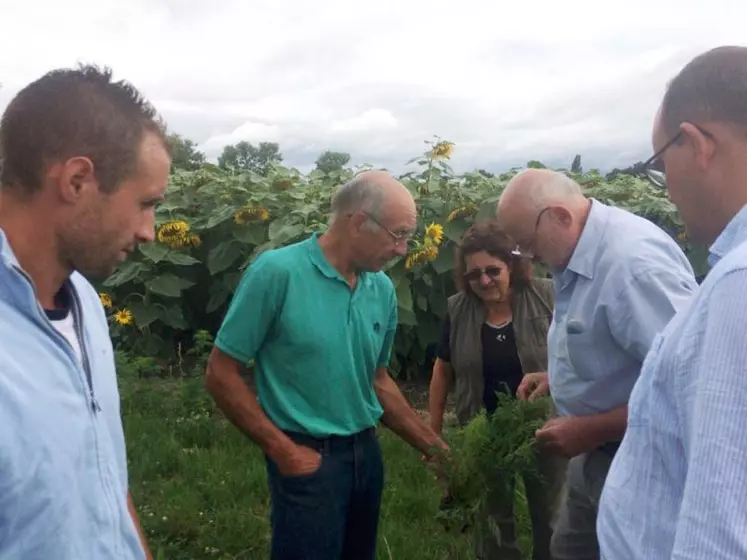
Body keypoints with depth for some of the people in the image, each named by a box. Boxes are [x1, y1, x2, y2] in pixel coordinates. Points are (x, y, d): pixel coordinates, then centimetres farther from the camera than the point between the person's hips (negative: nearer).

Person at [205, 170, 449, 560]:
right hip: (308, 459, -6)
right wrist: (284, 451, -13)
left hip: (366, 451, 6)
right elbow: (221, 375, -12)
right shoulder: (277, 271, -16)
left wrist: (430, 444, 12)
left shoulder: (383, 289, 2)